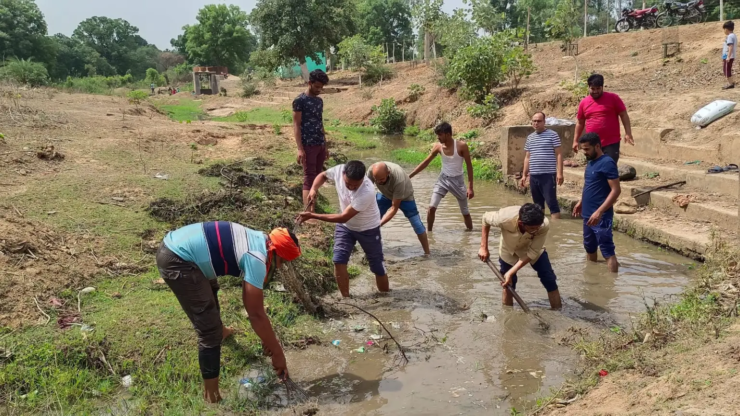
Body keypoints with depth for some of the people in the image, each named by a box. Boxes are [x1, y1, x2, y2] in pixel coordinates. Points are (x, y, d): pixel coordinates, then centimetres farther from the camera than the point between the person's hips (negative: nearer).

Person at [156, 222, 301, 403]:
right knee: (210, 329, -7)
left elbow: (251, 300, 19)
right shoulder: (256, 259, -17)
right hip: (177, 261, -11)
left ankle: (221, 330, 65)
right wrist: (278, 352, -5)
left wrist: (267, 337, 20)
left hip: (174, 245, 11)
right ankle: (211, 391, 4)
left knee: (209, 289, 38)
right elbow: (256, 314, -15)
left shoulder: (259, 241, 11)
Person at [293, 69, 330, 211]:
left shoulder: (319, 101, 14)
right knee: (309, 178, -8)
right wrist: (300, 148, -18)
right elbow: (296, 125, -11)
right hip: (308, 146, -7)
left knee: (317, 178, 8)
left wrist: (325, 146, 18)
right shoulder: (300, 100, -8)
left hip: (320, 145, 7)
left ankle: (312, 208, 14)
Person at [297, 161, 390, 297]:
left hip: (368, 229, -4)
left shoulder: (367, 192, -41)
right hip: (345, 226, 4)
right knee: (339, 261, -8)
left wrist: (312, 216, -37)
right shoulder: (338, 170, -25)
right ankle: (346, 299, 7)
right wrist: (313, 189, -22)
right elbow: (323, 175, 0)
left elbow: (343, 217, -37)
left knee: (377, 267, 7)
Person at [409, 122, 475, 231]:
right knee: (432, 207, -10)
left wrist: (470, 187, -14)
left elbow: (469, 166, -11)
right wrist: (410, 176, 1)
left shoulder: (461, 146, -18)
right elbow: (425, 163, 2)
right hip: (443, 179, 2)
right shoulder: (438, 147, -9)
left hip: (457, 180, -2)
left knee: (465, 212, 9)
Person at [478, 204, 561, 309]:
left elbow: (532, 253, -28)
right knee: (508, 285, 5)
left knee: (550, 280, -5)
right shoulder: (505, 218, -42)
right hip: (508, 251, 0)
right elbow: (485, 219, -18)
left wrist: (511, 273, -31)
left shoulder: (544, 225, -39)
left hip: (533, 249, 1)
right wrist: (484, 247, -16)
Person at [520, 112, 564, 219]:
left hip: (548, 175, -6)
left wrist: (559, 173, -13)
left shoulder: (552, 135, -3)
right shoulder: (530, 138, 14)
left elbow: (559, 154, -5)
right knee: (538, 203, 12)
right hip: (533, 176, 6)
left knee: (551, 202, -8)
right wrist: (524, 175, 16)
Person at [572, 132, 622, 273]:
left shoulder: (607, 163, -16)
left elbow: (616, 190, -20)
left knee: (607, 251, -7)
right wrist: (581, 202, 19)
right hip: (588, 214, 9)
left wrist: (599, 211, -26)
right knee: (589, 247, 20)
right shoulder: (591, 162, 11)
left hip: (601, 216, -9)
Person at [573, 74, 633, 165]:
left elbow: (624, 115, -1)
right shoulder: (584, 102, 8)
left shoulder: (613, 98, -2)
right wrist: (575, 140, 12)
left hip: (611, 143, -3)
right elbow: (580, 123, 15)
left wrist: (628, 133, -11)